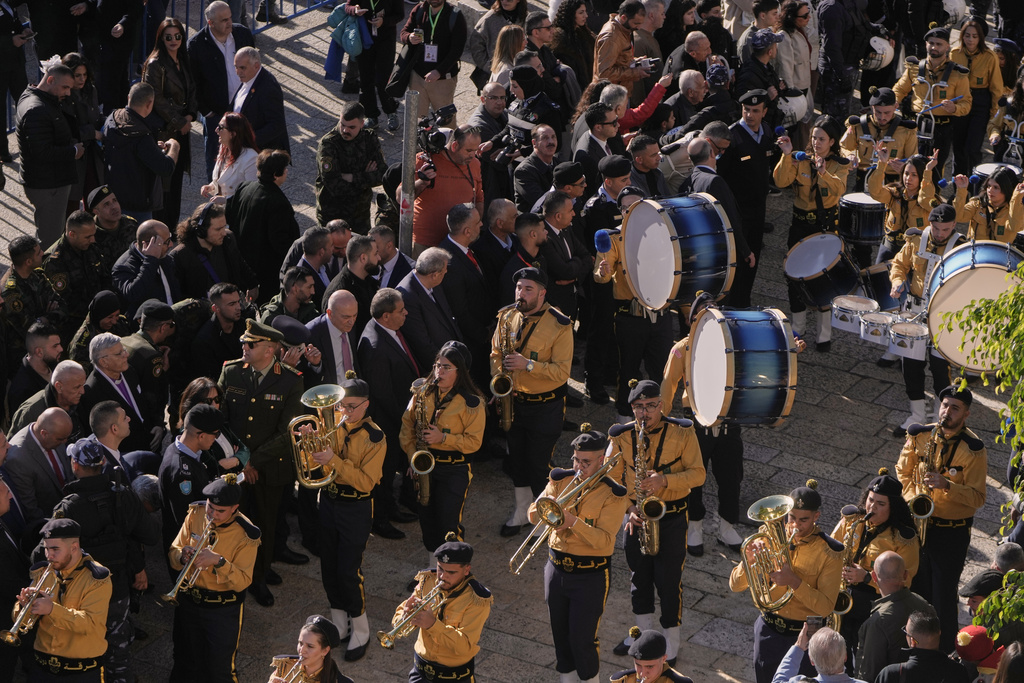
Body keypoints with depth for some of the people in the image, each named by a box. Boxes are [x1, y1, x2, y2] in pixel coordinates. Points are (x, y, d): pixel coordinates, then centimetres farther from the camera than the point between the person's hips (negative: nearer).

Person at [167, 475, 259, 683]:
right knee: (185, 666, 20)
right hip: (189, 601, 4)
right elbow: (173, 553, 0)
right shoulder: (195, 514, -7)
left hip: (223, 609, -4)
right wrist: (183, 555, -24)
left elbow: (242, 582, -21)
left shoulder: (245, 536, -19)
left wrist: (219, 561, -36)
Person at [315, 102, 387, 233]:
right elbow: (335, 186, -26)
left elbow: (383, 175, -10)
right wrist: (366, 179, -15)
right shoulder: (327, 144, -19)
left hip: (361, 212, 5)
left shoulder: (369, 138, -3)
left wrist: (353, 178, -19)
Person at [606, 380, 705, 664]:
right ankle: (644, 634, 35)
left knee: (669, 580, 1)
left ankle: (671, 644, 14)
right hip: (636, 514, 4)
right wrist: (629, 507, -14)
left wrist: (665, 480, -26)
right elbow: (611, 478, 0)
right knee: (639, 575, 17)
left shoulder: (682, 432, -9)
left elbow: (698, 473, -10)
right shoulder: (622, 436, -3)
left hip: (672, 517, -3)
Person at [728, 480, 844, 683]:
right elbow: (735, 586, -5)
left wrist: (794, 581, -31)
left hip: (805, 636, -3)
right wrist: (749, 561, -26)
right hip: (769, 630, 3)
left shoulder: (829, 553, -13)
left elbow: (825, 607, -19)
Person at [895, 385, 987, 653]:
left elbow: (977, 497, -15)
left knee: (943, 598, 0)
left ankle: (945, 654, 12)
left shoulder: (973, 449, -14)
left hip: (952, 532, -4)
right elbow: (903, 470, 14)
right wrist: (912, 496, -2)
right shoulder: (920, 436, 0)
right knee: (917, 590, 14)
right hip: (919, 523, 4)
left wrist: (946, 485, -28)